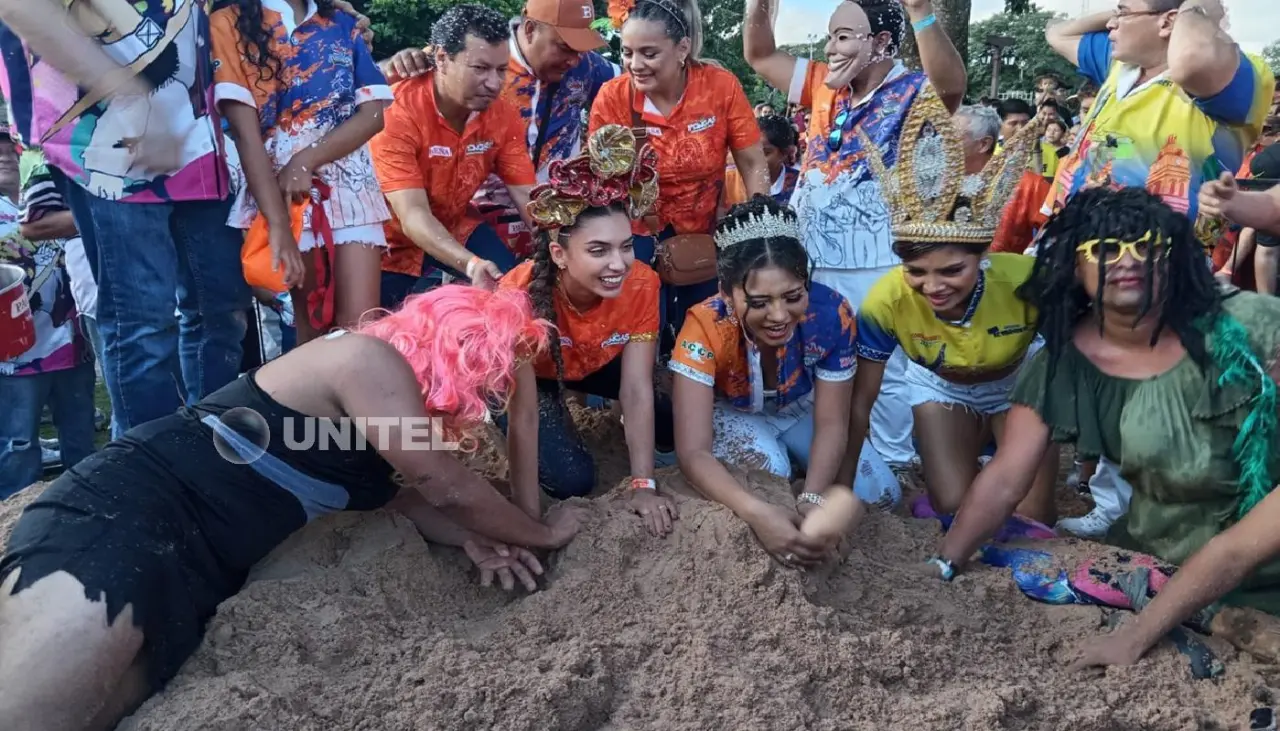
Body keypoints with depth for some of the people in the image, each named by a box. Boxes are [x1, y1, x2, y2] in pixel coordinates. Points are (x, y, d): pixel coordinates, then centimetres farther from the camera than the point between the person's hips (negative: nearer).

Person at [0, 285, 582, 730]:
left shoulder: (392, 396, 18)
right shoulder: (370, 360, -11)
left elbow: (407, 494, 30)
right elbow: (445, 485, -9)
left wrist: (472, 537, 11)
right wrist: (543, 533, 6)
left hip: (184, 568, 10)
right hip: (121, 519, -10)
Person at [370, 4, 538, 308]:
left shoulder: (503, 115, -12)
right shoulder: (397, 112, -29)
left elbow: (526, 194, -12)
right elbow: (412, 216, -35)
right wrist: (470, 263, -52)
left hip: (454, 229, 4)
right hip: (393, 240, -4)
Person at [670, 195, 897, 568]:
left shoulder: (831, 313, -33)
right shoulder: (705, 328, -39)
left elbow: (831, 423, -25)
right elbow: (693, 451, -43)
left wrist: (812, 499, -43)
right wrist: (758, 514, -60)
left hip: (801, 409, 3)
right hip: (733, 413, -2)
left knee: (880, 494, -7)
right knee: (769, 473, -32)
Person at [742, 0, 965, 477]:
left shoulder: (915, 93, -10)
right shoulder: (826, 87, 9)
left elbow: (951, 84, -33)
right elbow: (760, 55, 14)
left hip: (876, 268, -6)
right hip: (812, 259, 7)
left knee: (884, 371, 7)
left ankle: (896, 465, 24)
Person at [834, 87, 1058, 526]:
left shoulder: (1027, 282, -39)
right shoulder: (885, 301, -33)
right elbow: (861, 400, -21)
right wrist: (840, 491, -17)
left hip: (1020, 382, 0)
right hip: (941, 387, 1)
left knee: (1030, 519, -7)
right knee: (953, 510, -10)